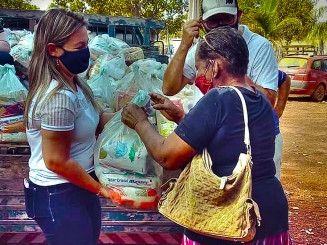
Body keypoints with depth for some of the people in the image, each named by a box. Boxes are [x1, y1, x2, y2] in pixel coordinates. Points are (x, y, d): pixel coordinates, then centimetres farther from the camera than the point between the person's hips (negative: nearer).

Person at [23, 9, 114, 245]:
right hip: (59, 196, -9)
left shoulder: (75, 84, 1)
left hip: (79, 187, 9)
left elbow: (95, 120, 10)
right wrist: (101, 189, -14)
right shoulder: (59, 96, -27)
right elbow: (57, 162, -24)